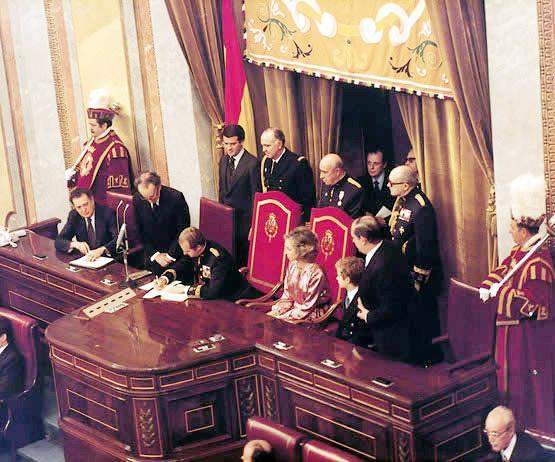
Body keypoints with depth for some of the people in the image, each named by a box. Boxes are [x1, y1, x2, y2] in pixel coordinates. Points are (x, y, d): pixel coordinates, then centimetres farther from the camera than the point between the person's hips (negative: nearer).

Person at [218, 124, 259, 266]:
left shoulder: (252, 163, -13)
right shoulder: (223, 160, 9)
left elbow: (255, 195, -12)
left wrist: (253, 224, -12)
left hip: (244, 217, -6)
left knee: (244, 254, -1)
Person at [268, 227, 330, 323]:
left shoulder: (316, 273, -24)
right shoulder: (292, 266, -1)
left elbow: (308, 307, -19)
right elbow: (287, 296, 8)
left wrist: (283, 317, -20)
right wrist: (276, 311, -8)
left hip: (312, 317, -7)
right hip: (295, 309, 7)